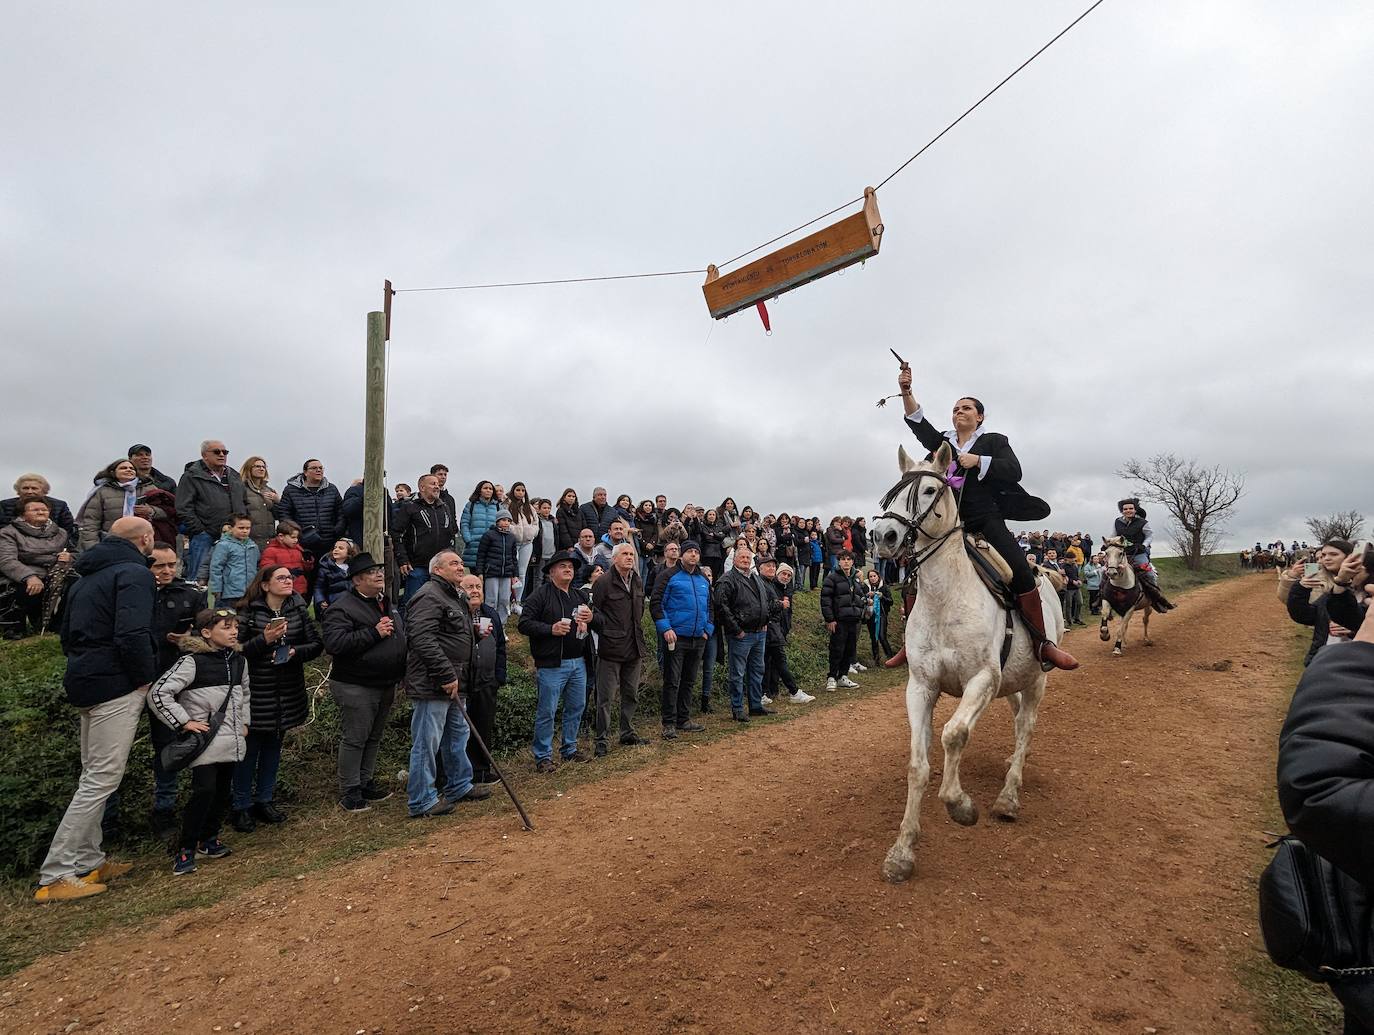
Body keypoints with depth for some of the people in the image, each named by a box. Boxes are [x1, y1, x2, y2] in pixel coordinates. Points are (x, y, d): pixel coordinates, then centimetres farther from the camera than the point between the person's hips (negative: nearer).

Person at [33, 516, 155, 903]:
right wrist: (146, 676, -12)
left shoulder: (88, 576, 18)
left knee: (93, 776, 16)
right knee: (102, 780, -5)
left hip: (85, 683, 10)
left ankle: (89, 862, 23)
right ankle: (56, 876, -1)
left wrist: (84, 668, 19)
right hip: (117, 686, -10)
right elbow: (132, 635, -25)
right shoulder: (134, 573, -13)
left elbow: (68, 634, 21)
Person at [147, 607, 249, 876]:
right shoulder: (192, 662, -14)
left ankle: (209, 838, 29)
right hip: (204, 742, -7)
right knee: (204, 791, -12)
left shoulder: (239, 661, 7)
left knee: (223, 791, 11)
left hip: (231, 741, 7)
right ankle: (186, 849, 2)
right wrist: (184, 722, -16)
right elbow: (158, 693, -16)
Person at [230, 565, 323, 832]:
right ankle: (242, 807, 20)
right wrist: (264, 640, -25)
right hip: (255, 692, -4)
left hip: (288, 694, 4)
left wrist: (295, 652, -15)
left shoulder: (298, 610, 1)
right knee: (249, 748, 5)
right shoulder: (248, 612, -10)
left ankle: (264, 801, 30)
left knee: (273, 747, 16)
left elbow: (317, 645, 2)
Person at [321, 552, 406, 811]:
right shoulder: (343, 608, -13)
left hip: (386, 685, 8)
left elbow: (401, 638, 27)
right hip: (356, 688, -8)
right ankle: (349, 793, 12)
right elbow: (334, 643, -27)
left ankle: (365, 783, 30)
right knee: (354, 739, 0)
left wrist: (401, 674, 17)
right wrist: (374, 633, -26)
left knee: (374, 738, 17)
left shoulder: (387, 605, 14)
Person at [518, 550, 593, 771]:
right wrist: (550, 629, -21)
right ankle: (543, 757, 11)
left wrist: (591, 618, 0)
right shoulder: (541, 595, -7)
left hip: (577, 662, 7)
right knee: (546, 711, -1)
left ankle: (570, 749, 30)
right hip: (552, 665, -7)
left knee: (576, 707, 15)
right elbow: (524, 623, -11)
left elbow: (596, 620, 24)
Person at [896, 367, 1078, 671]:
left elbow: (1014, 471, -5)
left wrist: (978, 461, -14)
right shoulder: (942, 442, 18)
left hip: (986, 521, -3)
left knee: (1021, 573, -17)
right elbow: (918, 423, 4)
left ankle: (1043, 645, -9)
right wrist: (906, 392, -9)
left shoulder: (994, 441, 9)